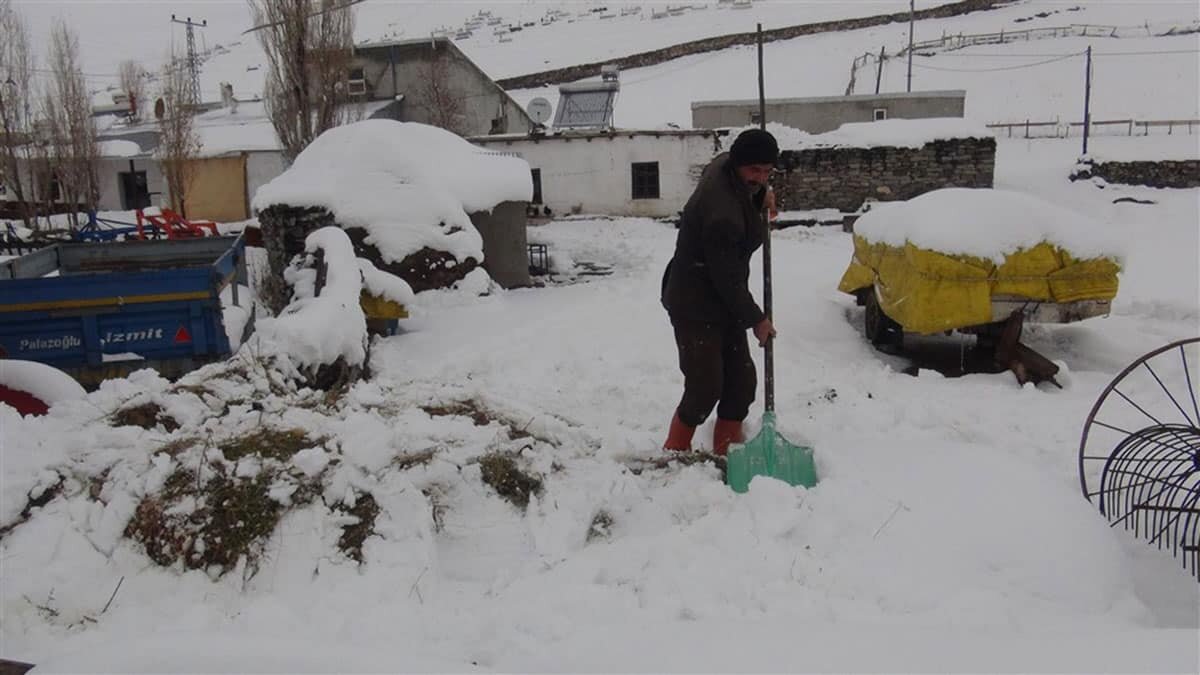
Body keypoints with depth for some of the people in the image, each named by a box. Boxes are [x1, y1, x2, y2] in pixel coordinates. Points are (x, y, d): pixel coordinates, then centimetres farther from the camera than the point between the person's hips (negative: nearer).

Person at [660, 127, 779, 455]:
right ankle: (675, 452, 12)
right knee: (705, 387, -7)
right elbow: (727, 278, -23)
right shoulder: (722, 215, -31)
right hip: (695, 305, -10)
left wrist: (760, 196, 5)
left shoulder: (725, 163, -4)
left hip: (723, 299, 10)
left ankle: (726, 451, 22)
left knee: (742, 379, 9)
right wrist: (756, 319, -10)